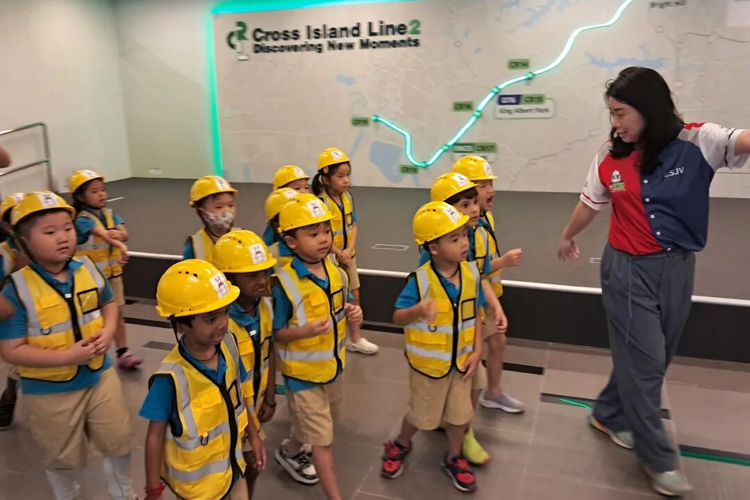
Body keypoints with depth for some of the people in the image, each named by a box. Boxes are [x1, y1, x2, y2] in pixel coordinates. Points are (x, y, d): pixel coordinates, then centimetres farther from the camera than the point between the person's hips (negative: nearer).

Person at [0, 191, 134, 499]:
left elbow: (108, 303, 11)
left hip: (100, 377, 4)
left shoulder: (88, 269, -7)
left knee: (119, 441, 19)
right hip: (49, 392, -3)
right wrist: (66, 357, -27)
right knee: (63, 459, 20)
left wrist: (108, 331, -10)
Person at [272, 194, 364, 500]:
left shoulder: (337, 273, -5)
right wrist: (306, 330, -34)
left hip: (333, 365, 7)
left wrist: (354, 315, -15)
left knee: (318, 425, 27)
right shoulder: (285, 284, -24)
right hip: (303, 372, -7)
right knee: (323, 438, 3)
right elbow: (275, 333, -17)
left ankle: (289, 451, 55)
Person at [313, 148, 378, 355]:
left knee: (354, 295, 12)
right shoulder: (321, 202, -20)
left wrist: (349, 250, -10)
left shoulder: (348, 198, 0)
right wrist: (338, 253, -19)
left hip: (348, 255, 7)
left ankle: (355, 338, 27)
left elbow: (353, 226, 3)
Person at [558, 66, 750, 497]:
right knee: (644, 358, 1)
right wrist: (569, 236, 26)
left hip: (677, 267, 1)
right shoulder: (611, 157, -5)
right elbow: (591, 203, 11)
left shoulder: (695, 142, -12)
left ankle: (609, 415, 39)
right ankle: (659, 458, 17)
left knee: (654, 357, 15)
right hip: (628, 268, -1)